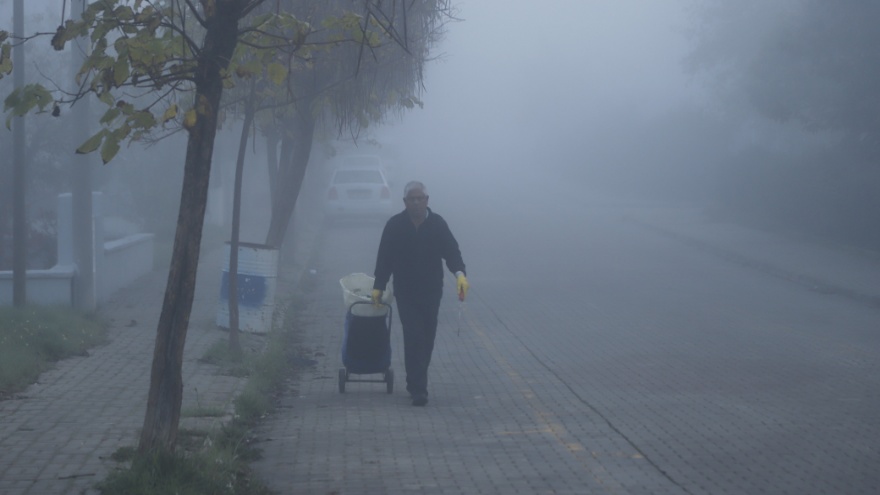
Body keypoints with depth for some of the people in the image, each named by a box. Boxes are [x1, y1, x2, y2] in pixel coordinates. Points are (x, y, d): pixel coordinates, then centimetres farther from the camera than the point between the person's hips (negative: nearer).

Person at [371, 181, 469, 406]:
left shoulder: (438, 224, -2)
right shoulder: (394, 225, -4)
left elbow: (451, 251, -7)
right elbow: (384, 259, 1)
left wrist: (459, 273, -25)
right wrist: (378, 286, 0)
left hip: (431, 292, 2)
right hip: (406, 293, -2)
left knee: (427, 339, 11)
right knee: (414, 338, -11)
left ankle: (417, 383, 28)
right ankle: (418, 388, -11)